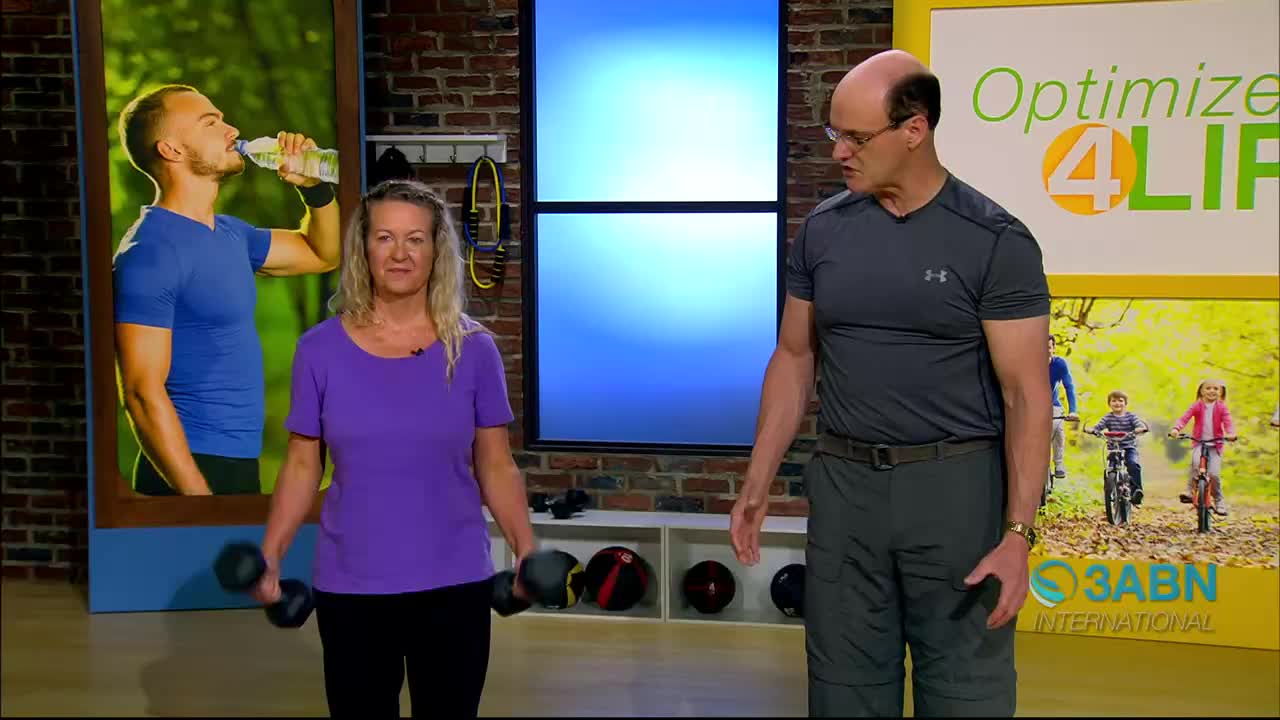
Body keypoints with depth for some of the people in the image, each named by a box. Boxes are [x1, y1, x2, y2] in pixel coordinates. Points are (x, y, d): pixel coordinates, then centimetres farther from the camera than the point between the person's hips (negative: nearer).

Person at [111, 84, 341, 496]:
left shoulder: (229, 233, 10)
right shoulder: (149, 252, -16)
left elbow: (321, 254, 26)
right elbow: (142, 393, -20)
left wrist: (316, 188, 8)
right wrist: (198, 494, -23)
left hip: (241, 463, 8)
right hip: (193, 473, -8)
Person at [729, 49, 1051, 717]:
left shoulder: (994, 241, -9)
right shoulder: (823, 230, 4)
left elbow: (1026, 394, -10)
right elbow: (793, 359, 12)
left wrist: (1017, 533, -16)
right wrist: (757, 481, 7)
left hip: (955, 484, -4)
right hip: (843, 483, 4)